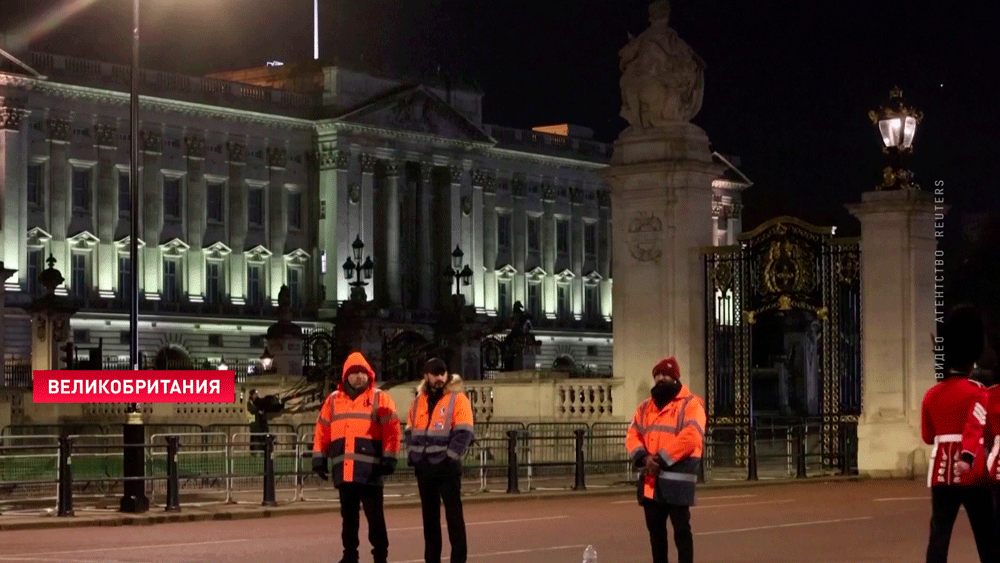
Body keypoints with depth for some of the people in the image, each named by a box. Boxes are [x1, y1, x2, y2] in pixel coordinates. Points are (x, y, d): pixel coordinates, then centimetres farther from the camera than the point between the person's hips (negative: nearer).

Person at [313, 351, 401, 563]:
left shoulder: (379, 398, 0)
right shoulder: (333, 400, 12)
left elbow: (391, 431, -5)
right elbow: (322, 430, 13)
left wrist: (389, 459, -11)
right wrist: (319, 458, 8)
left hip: (371, 469, -4)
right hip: (343, 469, 4)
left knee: (375, 516, -2)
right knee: (348, 515, 11)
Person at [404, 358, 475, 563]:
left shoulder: (457, 399, -6)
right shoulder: (418, 401, 11)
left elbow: (464, 433, -12)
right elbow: (410, 431, 17)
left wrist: (450, 456, -17)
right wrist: (411, 455, 4)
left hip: (447, 466, -5)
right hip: (423, 466, 5)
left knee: (453, 513, -4)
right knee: (429, 515, 10)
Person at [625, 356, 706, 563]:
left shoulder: (690, 404, -5)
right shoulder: (646, 407, 17)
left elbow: (690, 438, -17)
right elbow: (633, 435, 10)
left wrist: (662, 460, -18)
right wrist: (644, 458, -10)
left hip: (677, 478, -7)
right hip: (650, 479, 7)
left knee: (681, 529, -5)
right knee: (655, 529, 12)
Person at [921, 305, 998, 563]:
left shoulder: (931, 395, 8)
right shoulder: (976, 392, -7)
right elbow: (975, 426, -24)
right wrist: (968, 457, -37)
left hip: (941, 473, 4)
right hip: (972, 473, -4)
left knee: (939, 533, -2)